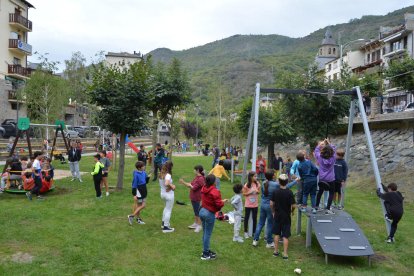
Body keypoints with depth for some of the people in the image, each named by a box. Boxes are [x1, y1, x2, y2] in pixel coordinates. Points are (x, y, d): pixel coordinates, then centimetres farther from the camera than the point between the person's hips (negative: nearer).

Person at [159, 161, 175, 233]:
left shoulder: (161, 174, 1)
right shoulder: (168, 175, -24)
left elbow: (161, 184, 5)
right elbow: (166, 183, -40)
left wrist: (170, 185, 0)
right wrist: (172, 186, -23)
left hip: (162, 193, 8)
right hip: (169, 194, -8)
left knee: (166, 208, 29)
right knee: (169, 210, 6)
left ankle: (163, 223, 39)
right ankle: (166, 227, 13)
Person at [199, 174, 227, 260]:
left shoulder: (203, 189, 3)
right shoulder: (215, 192, -19)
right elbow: (218, 204, -19)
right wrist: (223, 202, 2)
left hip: (202, 211, 8)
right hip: (209, 214, -8)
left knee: (205, 233, 18)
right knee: (208, 234, 2)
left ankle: (206, 250, 32)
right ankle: (205, 254, 10)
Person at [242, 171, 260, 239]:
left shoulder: (257, 184, -2)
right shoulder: (247, 185, -13)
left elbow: (259, 192, 9)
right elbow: (244, 194, -7)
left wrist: (257, 191, -13)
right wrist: (250, 192, -21)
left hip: (255, 204, 3)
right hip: (248, 204, -3)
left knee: (255, 218, 10)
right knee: (246, 218, 8)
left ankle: (254, 232, 23)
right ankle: (245, 232, 21)